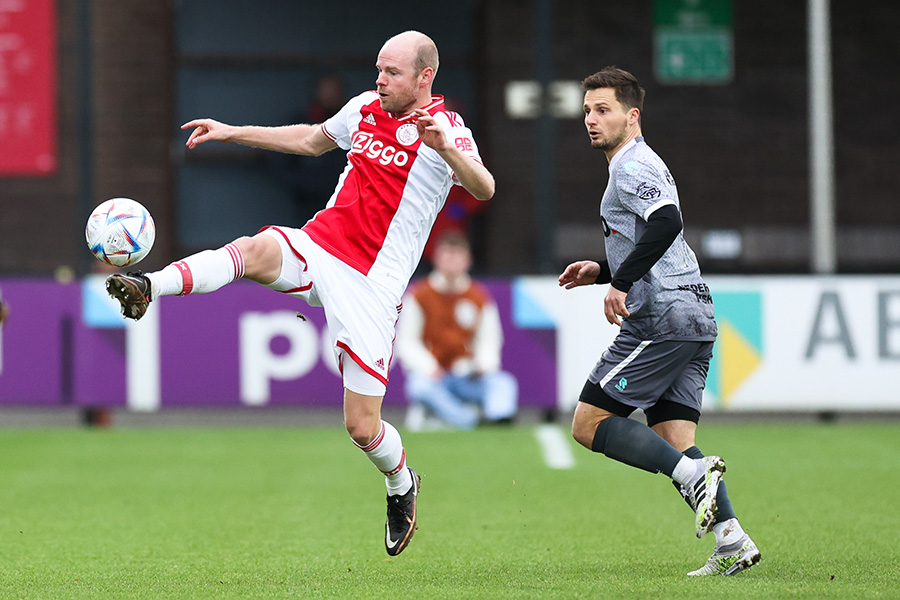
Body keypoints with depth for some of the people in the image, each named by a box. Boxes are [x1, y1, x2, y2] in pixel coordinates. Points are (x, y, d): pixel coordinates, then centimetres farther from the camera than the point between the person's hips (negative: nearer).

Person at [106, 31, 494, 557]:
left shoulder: (445, 128, -8)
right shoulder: (365, 107, 10)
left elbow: (483, 189, -26)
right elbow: (312, 140, 31)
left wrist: (447, 149, -45)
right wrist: (233, 133, 29)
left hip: (372, 285, -4)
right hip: (315, 248, 4)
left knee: (361, 427, -3)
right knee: (255, 250, -32)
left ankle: (401, 485, 29)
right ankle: (149, 287, -49)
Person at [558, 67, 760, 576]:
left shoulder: (632, 167, -6)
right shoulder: (648, 166, 27)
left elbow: (665, 224, -24)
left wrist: (620, 282, -21)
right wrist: (603, 271, 24)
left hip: (663, 318, -10)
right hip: (694, 314, 10)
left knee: (590, 423, -7)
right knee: (672, 441, 5)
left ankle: (693, 474, -19)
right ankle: (733, 541, -7)